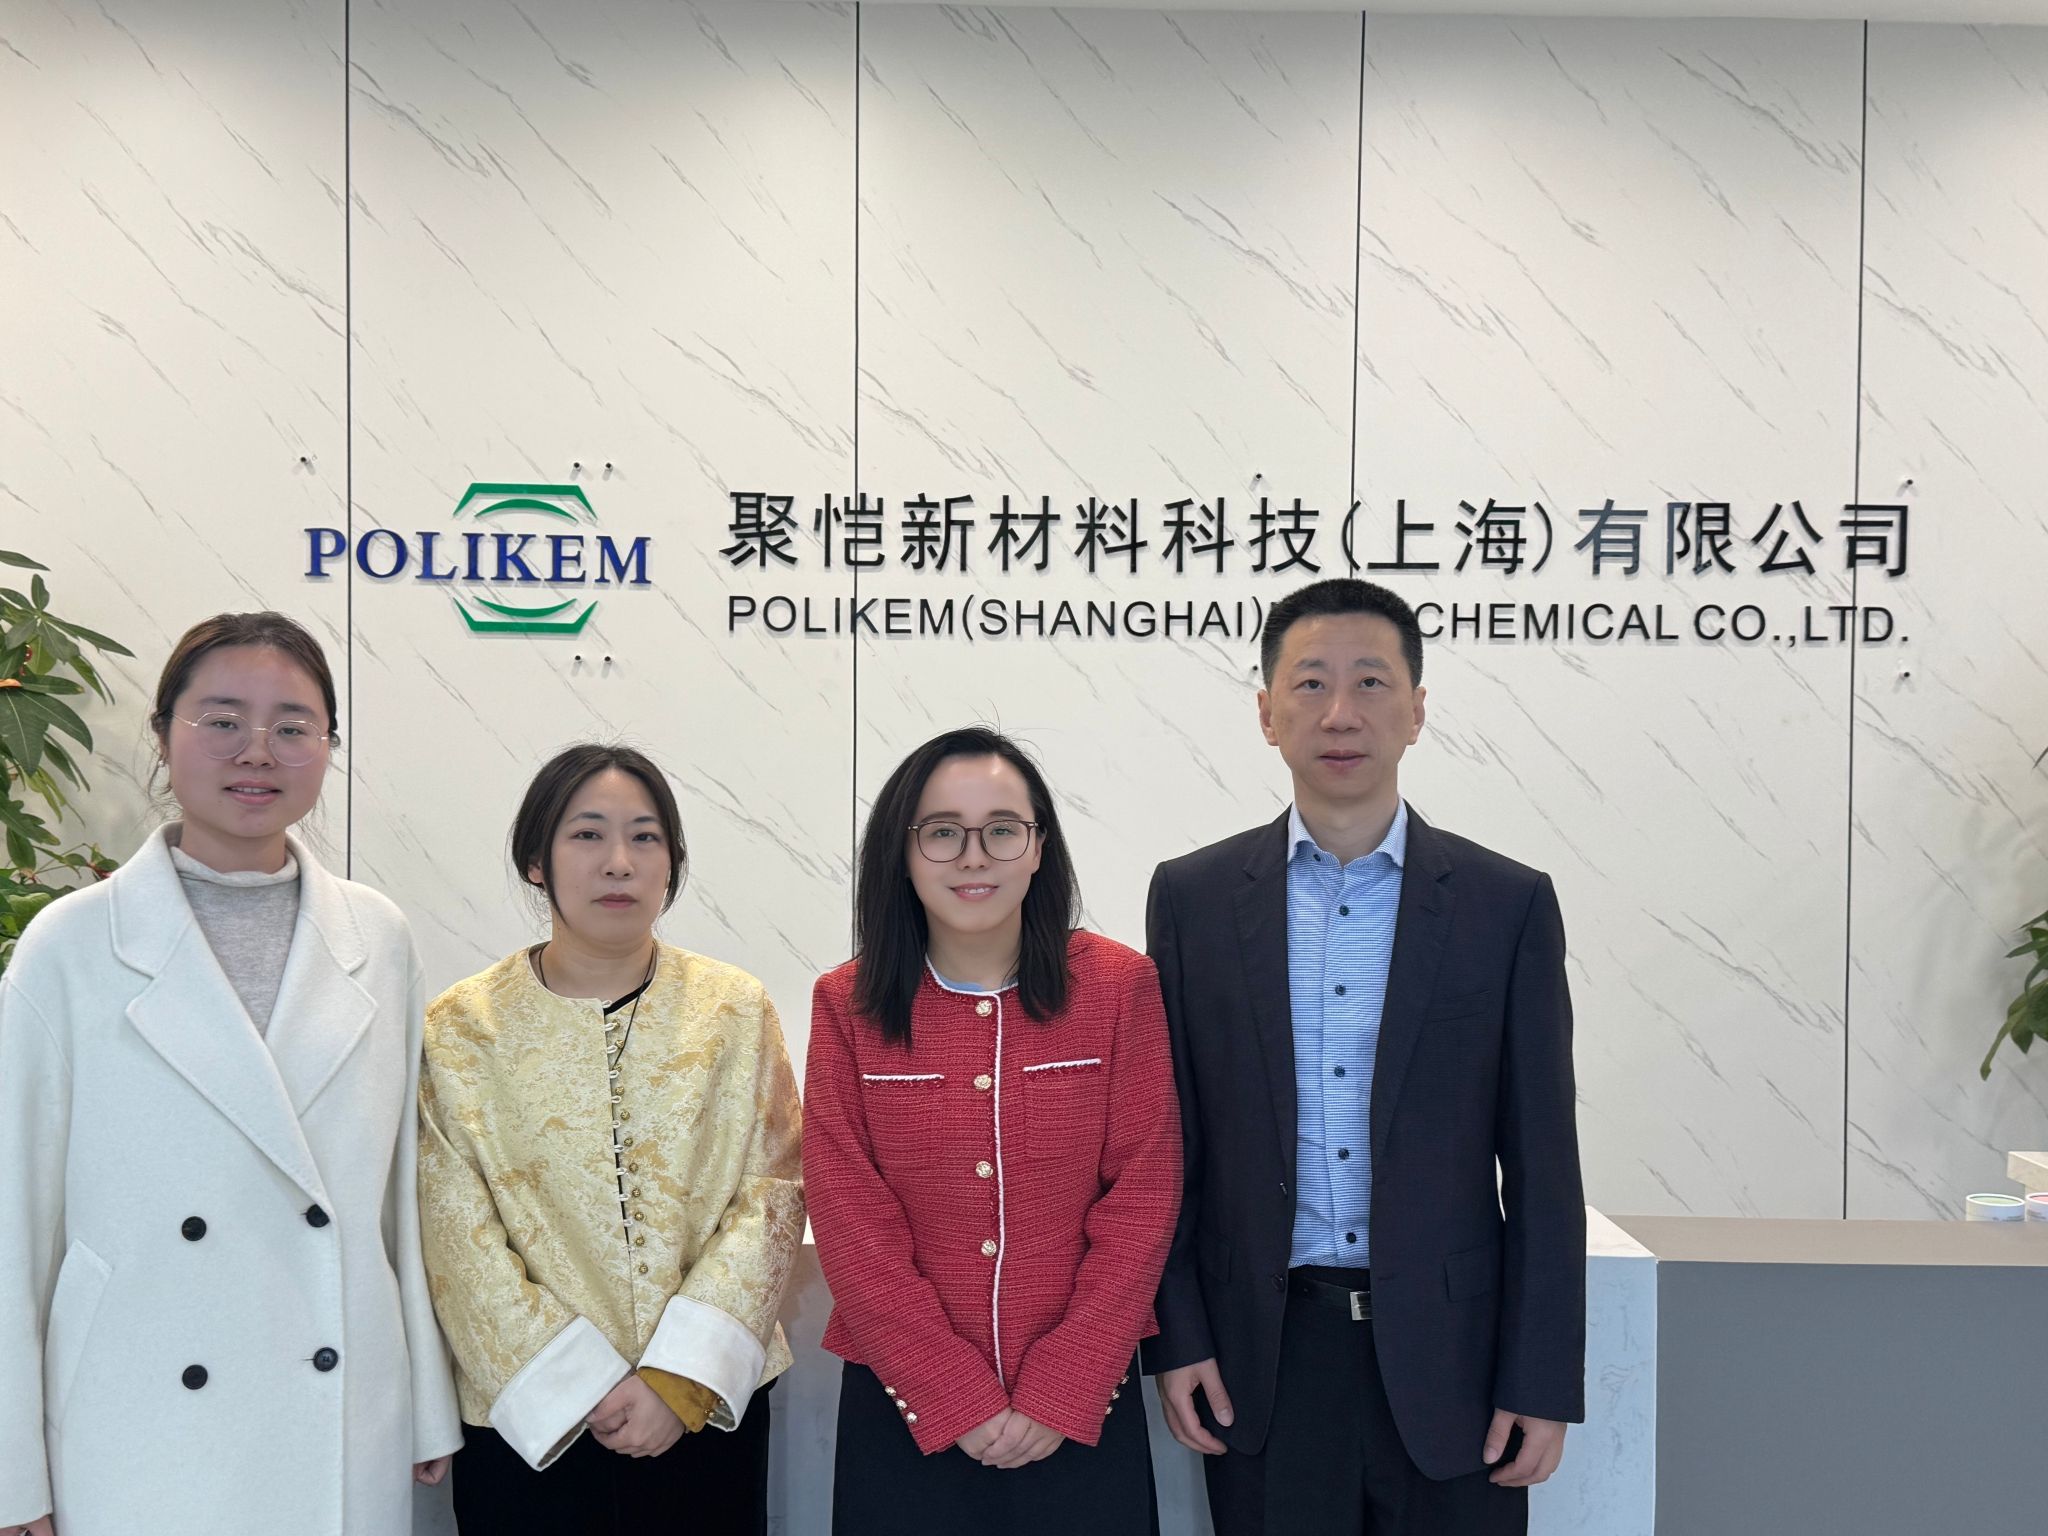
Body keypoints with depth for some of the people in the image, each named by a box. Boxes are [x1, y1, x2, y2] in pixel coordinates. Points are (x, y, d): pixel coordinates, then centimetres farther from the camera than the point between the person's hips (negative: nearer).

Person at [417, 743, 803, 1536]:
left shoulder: (734, 1009, 0)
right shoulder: (460, 1026, -3)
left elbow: (774, 1195, -4)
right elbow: (458, 1239, -6)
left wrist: (682, 1376, -12)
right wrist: (582, 1388, -11)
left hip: (707, 1405, 1)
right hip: (528, 1419, -1)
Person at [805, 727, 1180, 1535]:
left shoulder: (1118, 985, -5)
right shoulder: (846, 1005, -3)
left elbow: (1142, 1197, -6)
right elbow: (850, 1221, -5)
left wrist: (1060, 1394, -10)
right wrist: (958, 1400, -10)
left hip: (1081, 1412, 0)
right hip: (904, 1408, 0)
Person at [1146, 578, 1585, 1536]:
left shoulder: (1507, 905, -2)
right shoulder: (1192, 897, 1)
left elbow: (1541, 1166, -1)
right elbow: (1167, 1143, 4)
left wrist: (1542, 1383, -3)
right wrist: (1174, 1338, 0)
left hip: (1445, 1352, 0)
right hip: (1261, 1359, 1)